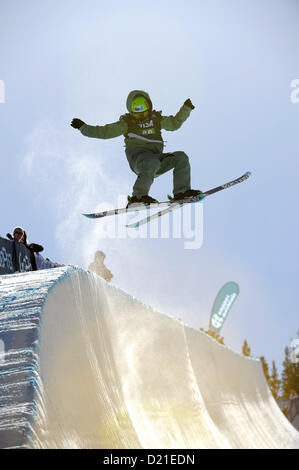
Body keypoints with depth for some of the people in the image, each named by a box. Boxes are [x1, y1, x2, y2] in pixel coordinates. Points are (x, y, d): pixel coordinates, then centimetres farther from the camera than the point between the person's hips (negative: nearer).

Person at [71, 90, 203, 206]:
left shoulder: (156, 119, 17)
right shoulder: (126, 123, 6)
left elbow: (174, 123, 29)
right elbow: (104, 132, 6)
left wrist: (186, 109, 20)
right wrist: (83, 127, 3)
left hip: (156, 157, 5)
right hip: (138, 158, -5)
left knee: (181, 157, -13)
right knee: (152, 163, -39)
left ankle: (182, 191, -18)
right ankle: (137, 197, -31)